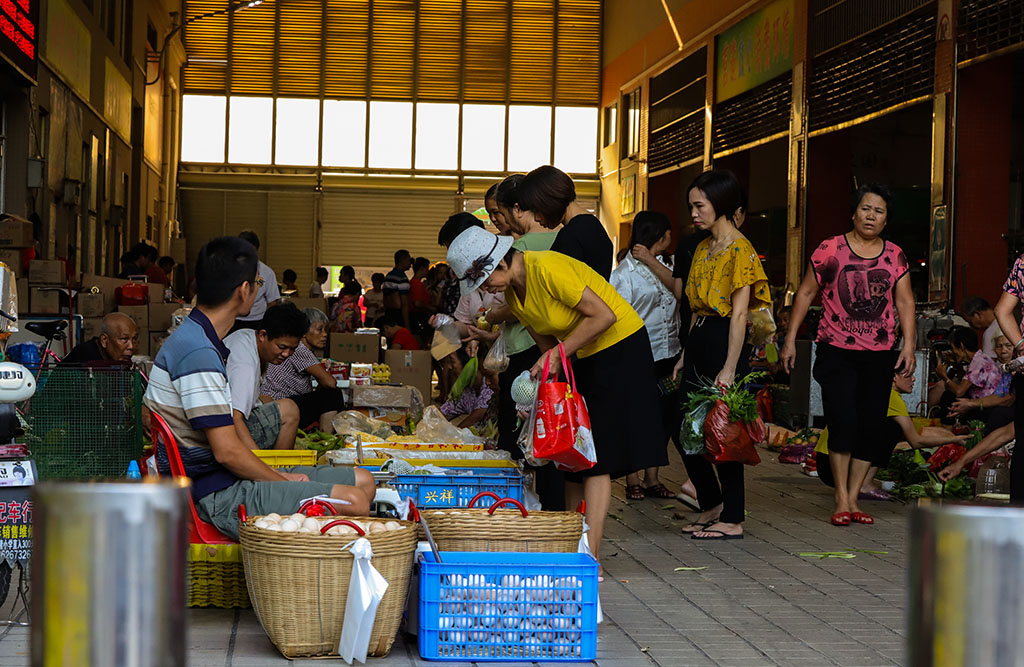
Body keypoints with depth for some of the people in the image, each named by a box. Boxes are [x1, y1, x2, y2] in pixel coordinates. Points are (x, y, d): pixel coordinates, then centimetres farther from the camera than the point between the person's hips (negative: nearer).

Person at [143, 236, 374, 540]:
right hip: (217, 497, -11)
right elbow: (227, 451, -21)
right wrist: (283, 481, -6)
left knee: (362, 481, 9)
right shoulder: (198, 353, -19)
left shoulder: (198, 342, 15)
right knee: (353, 503, -22)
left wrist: (278, 475, 8)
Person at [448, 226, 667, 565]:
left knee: (597, 450, -13)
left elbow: (604, 314, -24)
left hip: (623, 346, -9)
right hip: (587, 357, 9)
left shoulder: (547, 269, -24)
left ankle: (591, 553, -15)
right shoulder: (513, 294, 3)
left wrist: (558, 354, -22)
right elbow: (548, 345, 11)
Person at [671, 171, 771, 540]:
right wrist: (685, 356, 17)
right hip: (698, 341, 9)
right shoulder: (703, 248, 16)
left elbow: (739, 314, -16)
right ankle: (712, 504, 24)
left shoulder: (740, 250, -11)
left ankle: (732, 520, 5)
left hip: (723, 341, -9)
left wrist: (729, 368, -21)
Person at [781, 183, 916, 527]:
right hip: (837, 352, -3)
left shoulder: (895, 256, 9)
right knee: (843, 421, -12)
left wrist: (909, 344, -4)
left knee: (871, 425, 1)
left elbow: (905, 302, 8)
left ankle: (852, 499, 11)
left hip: (879, 355, 3)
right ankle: (841, 499, -1)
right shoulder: (830, 250, 0)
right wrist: (790, 340, 1)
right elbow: (806, 293, 4)